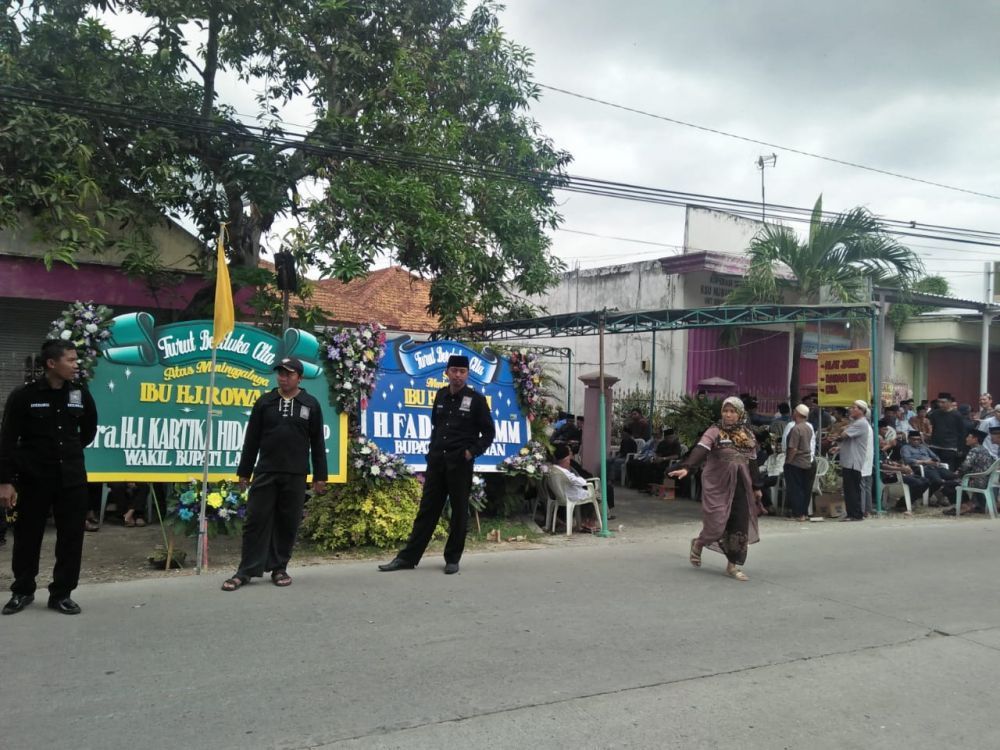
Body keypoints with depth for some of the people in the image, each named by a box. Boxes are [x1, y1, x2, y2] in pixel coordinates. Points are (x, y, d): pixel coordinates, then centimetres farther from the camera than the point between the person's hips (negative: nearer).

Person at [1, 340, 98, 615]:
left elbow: (89, 430, 19)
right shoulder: (23, 396, -9)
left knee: (71, 536, 4)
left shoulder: (81, 395, 1)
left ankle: (61, 593, 16)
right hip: (34, 478, -2)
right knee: (28, 536, 9)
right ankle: (22, 591, 27)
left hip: (72, 477, 3)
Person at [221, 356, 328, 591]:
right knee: (256, 520, 0)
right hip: (265, 472, 0)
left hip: (295, 475, 0)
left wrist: (320, 476, 2)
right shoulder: (265, 402, 6)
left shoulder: (311, 405, 4)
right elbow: (251, 440, 7)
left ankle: (279, 568, 15)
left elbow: (318, 443, 5)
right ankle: (246, 571, 5)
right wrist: (244, 472, 5)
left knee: (287, 524, 4)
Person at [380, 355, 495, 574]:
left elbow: (489, 432, 0)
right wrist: (434, 449, 12)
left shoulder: (476, 400, -4)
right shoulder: (441, 396, 9)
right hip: (436, 462, 4)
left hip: (460, 464, -4)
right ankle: (408, 557, 10)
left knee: (459, 512, 4)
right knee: (427, 510, 7)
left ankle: (452, 559, 15)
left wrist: (473, 451, -11)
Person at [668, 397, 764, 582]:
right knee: (717, 523, -7)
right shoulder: (715, 431, -6)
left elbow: (752, 462, 16)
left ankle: (734, 566, 13)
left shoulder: (748, 435, 9)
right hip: (717, 485, -4)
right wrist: (687, 468, -37)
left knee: (740, 525, 1)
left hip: (741, 487, 5)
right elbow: (700, 450, -22)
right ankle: (698, 544, 25)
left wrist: (756, 487, 16)